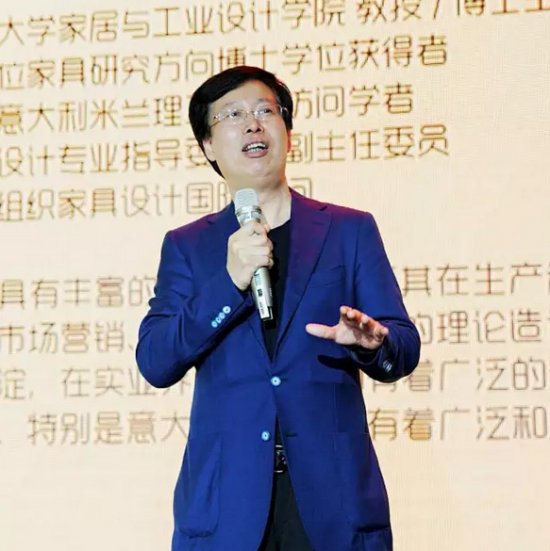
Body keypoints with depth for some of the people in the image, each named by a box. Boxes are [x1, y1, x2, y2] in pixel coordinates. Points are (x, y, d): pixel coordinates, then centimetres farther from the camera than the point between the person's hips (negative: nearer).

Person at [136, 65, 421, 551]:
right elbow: (155, 364, -1)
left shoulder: (351, 230, 9)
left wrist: (372, 343, -18)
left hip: (332, 492, 0)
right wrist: (230, 281, -13)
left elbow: (404, 351, 5)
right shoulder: (186, 246, 11)